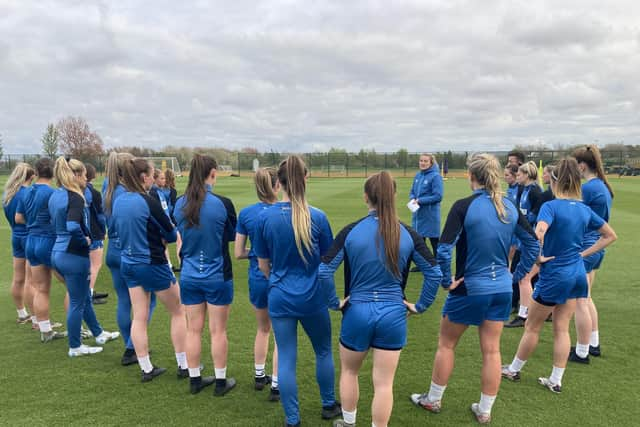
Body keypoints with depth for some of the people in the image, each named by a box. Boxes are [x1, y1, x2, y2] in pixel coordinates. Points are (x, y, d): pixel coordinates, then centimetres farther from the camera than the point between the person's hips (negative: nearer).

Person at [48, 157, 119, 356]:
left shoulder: (56, 196, 9)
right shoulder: (75, 198, -19)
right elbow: (73, 226, -34)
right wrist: (85, 241, -16)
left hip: (58, 252, 10)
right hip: (74, 255, -9)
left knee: (84, 297, 22)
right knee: (77, 302, 6)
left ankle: (99, 334, 38)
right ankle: (75, 347, 20)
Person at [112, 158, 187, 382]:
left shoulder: (118, 201, 2)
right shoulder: (148, 202, -20)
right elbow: (171, 234, -12)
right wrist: (162, 237, 9)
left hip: (128, 264, 7)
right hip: (153, 265, -7)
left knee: (139, 318, 11)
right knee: (178, 312, 10)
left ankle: (146, 369, 19)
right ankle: (184, 365, 17)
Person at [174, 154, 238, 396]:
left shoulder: (180, 205, -3)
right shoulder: (222, 203, -16)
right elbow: (233, 235, -1)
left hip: (189, 276, 4)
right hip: (217, 276, -4)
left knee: (193, 329, 14)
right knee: (218, 331, 8)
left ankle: (195, 380, 27)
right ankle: (221, 382, 21)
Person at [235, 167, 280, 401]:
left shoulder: (245, 213, -6)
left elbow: (238, 253, -3)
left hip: (257, 279, 4)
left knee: (263, 329, 25)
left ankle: (259, 375, 38)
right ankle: (276, 385, 19)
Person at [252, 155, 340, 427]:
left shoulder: (265, 217, -9)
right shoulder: (317, 217, -14)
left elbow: (262, 265, 1)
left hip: (279, 299, 1)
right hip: (313, 297, -1)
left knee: (285, 359, 11)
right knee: (323, 351, 22)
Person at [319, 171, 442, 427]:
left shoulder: (350, 231, -9)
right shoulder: (408, 234, -5)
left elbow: (324, 271, -12)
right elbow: (435, 273, -4)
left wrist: (334, 302, 0)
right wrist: (421, 306, 6)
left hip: (357, 312, 0)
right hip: (394, 315, 0)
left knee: (349, 371, 25)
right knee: (384, 383, 11)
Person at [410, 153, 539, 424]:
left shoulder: (464, 206, -17)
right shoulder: (509, 207, 0)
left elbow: (443, 250, -24)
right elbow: (532, 243, 8)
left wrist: (446, 281, -11)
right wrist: (517, 275, 12)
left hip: (470, 289, -5)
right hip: (501, 290, 5)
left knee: (446, 344, 15)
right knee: (491, 350, 14)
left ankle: (433, 400, 30)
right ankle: (485, 411, 28)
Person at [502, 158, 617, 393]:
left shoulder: (551, 206, -17)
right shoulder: (585, 210, 3)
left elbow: (538, 234, -35)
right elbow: (610, 236, 14)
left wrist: (538, 257, -19)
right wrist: (583, 253, 8)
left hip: (554, 275, -6)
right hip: (576, 274, 6)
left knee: (532, 327, 10)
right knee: (562, 329, 14)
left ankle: (514, 369, 27)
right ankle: (556, 380, 22)